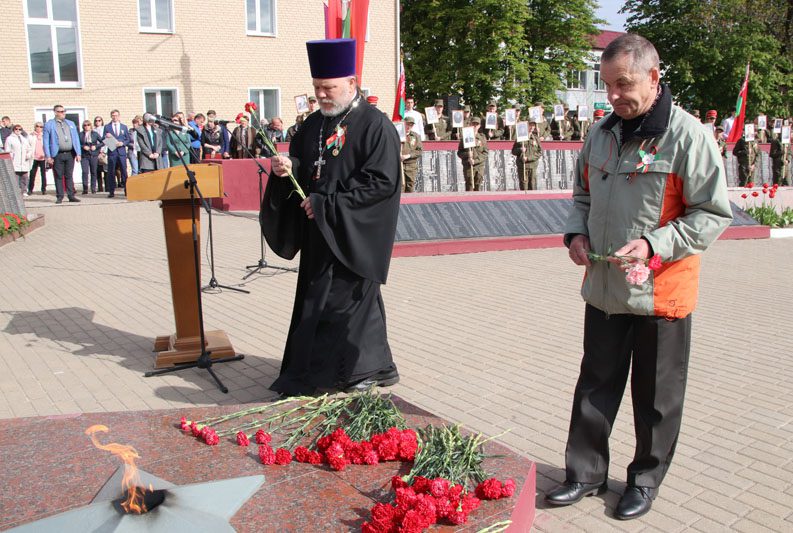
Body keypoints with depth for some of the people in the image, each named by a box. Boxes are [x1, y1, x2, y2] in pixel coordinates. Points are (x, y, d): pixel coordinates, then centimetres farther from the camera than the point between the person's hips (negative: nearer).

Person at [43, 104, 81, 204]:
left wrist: (78, 153, 3)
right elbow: (46, 141, 0)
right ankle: (59, 197, 5)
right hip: (57, 155, -3)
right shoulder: (49, 125, 3)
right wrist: (48, 156, -8)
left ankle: (71, 195, 9)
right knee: (58, 176, 0)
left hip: (70, 154, 3)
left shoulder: (71, 124, 15)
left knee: (69, 176, 6)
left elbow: (76, 139, 13)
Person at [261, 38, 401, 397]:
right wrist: (289, 166, -8)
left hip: (354, 235, -7)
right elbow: (304, 167, 18)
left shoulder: (375, 125, -10)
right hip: (319, 233, 7)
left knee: (342, 299, -6)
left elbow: (381, 182, -17)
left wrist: (326, 204, -17)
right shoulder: (314, 124, 12)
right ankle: (373, 367, 25)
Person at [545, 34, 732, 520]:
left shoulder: (687, 135, -13)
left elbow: (714, 214, -12)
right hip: (604, 289, 6)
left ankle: (645, 480, 32)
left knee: (656, 397, 12)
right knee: (595, 387, 15)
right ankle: (586, 473, 30)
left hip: (661, 295, -5)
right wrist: (577, 233, -1)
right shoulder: (602, 133, 6)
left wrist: (654, 245, -23)